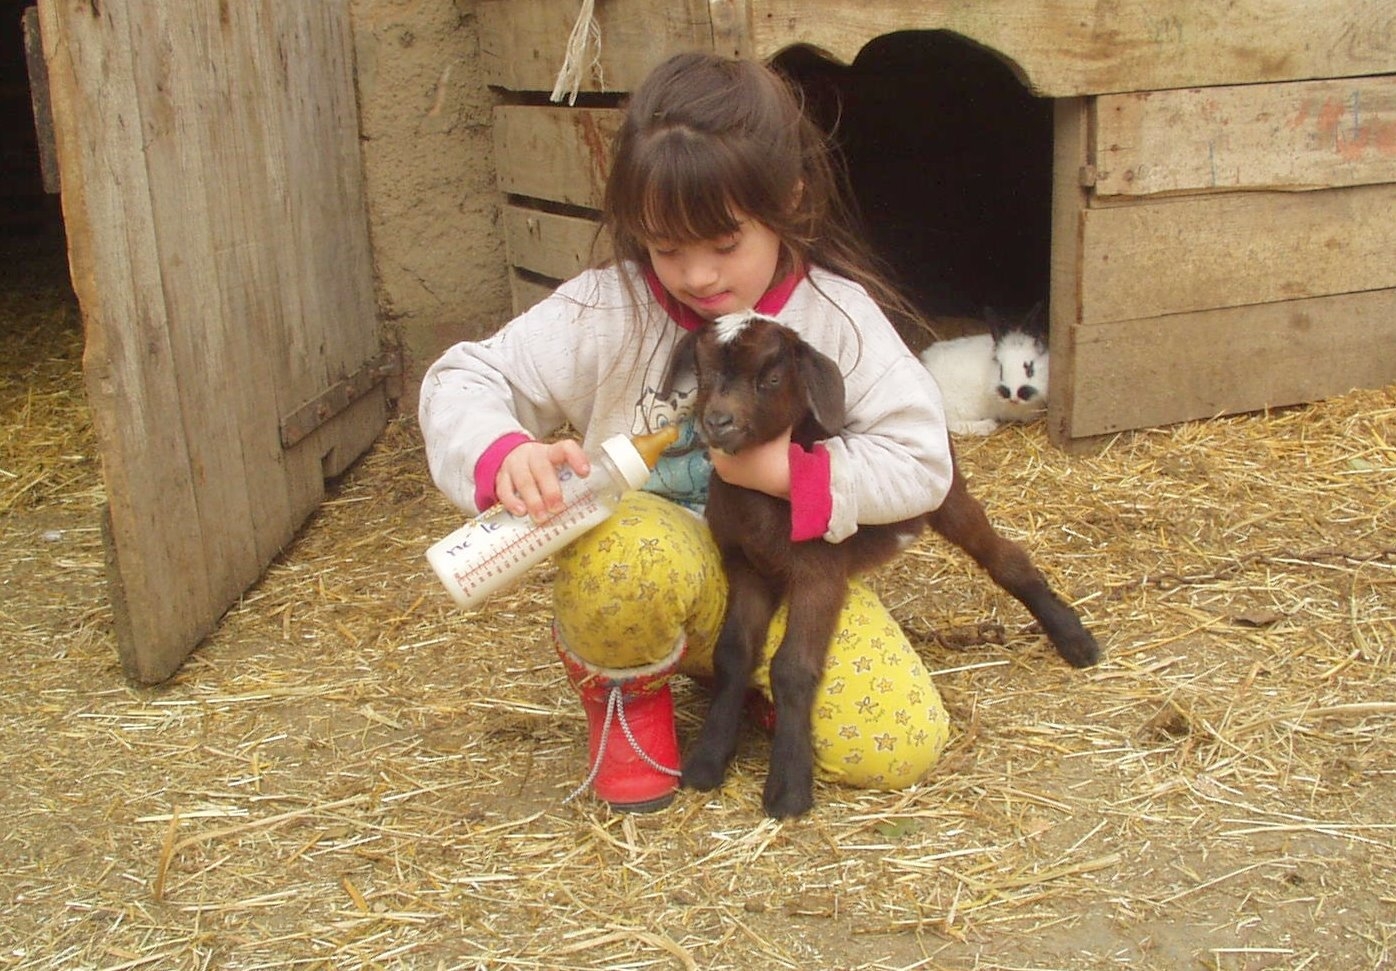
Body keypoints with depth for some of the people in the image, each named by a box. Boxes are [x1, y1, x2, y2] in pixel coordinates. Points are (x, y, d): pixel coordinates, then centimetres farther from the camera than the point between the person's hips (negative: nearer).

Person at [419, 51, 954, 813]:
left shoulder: (840, 318, -11)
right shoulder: (604, 310, -14)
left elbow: (921, 460, -11)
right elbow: (461, 382, -12)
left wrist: (796, 476, -25)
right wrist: (505, 454, -34)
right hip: (655, 565, -2)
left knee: (898, 750, -15)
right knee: (627, 557, -40)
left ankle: (738, 669, 16)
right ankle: (623, 690, -1)